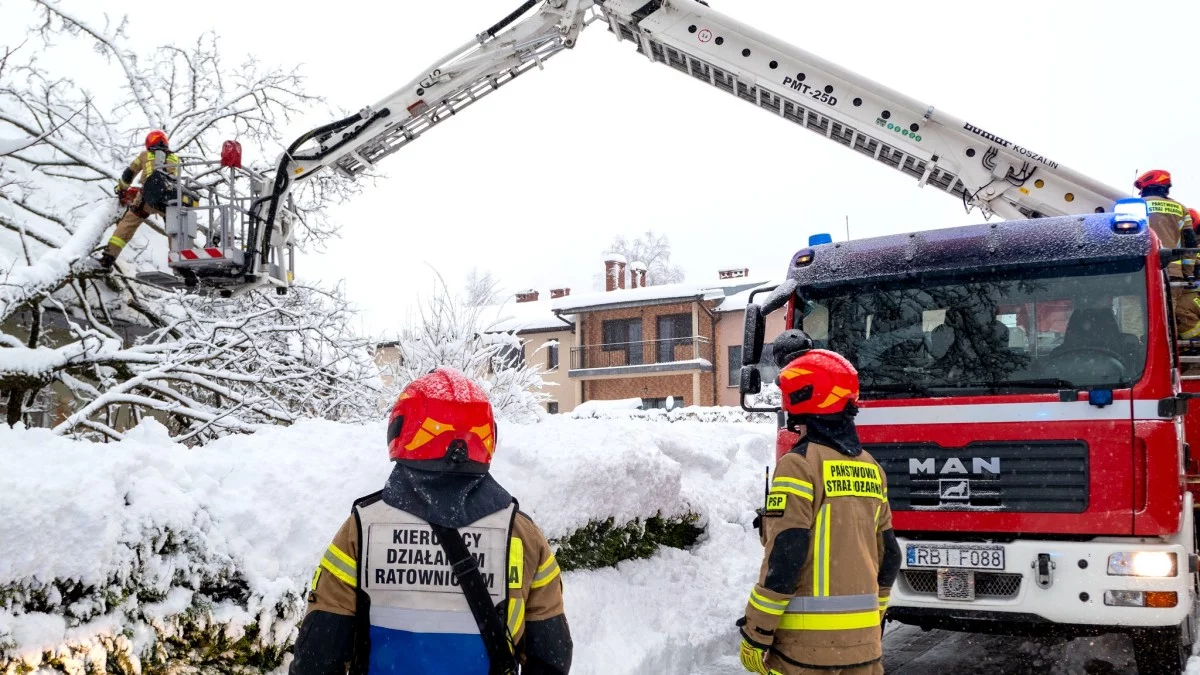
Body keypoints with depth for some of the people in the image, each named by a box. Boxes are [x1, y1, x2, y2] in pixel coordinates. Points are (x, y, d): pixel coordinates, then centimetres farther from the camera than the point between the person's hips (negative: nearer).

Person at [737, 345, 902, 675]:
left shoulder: (800, 464, -13)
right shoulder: (870, 468, 9)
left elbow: (784, 559, -18)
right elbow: (888, 558, 14)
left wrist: (756, 634, -12)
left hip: (807, 640, -7)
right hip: (863, 637, 7)